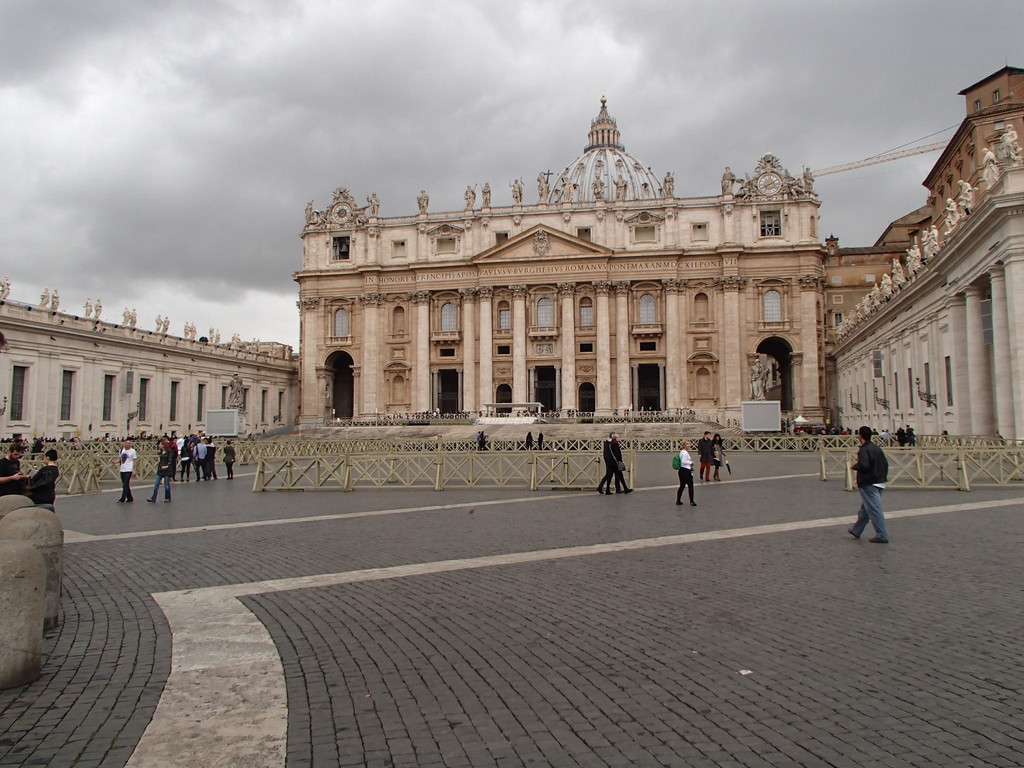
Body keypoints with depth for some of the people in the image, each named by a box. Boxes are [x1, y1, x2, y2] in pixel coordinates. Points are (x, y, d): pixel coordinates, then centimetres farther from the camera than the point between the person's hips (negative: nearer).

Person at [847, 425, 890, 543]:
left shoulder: (864, 450, -17)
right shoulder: (877, 448, 10)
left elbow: (864, 466, -28)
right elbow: (886, 463, 12)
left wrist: (854, 466, -9)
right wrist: (883, 477, 20)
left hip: (868, 484, -9)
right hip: (880, 482, 9)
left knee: (874, 510, -4)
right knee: (865, 508, 18)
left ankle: (882, 536, -2)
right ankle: (856, 530, 30)